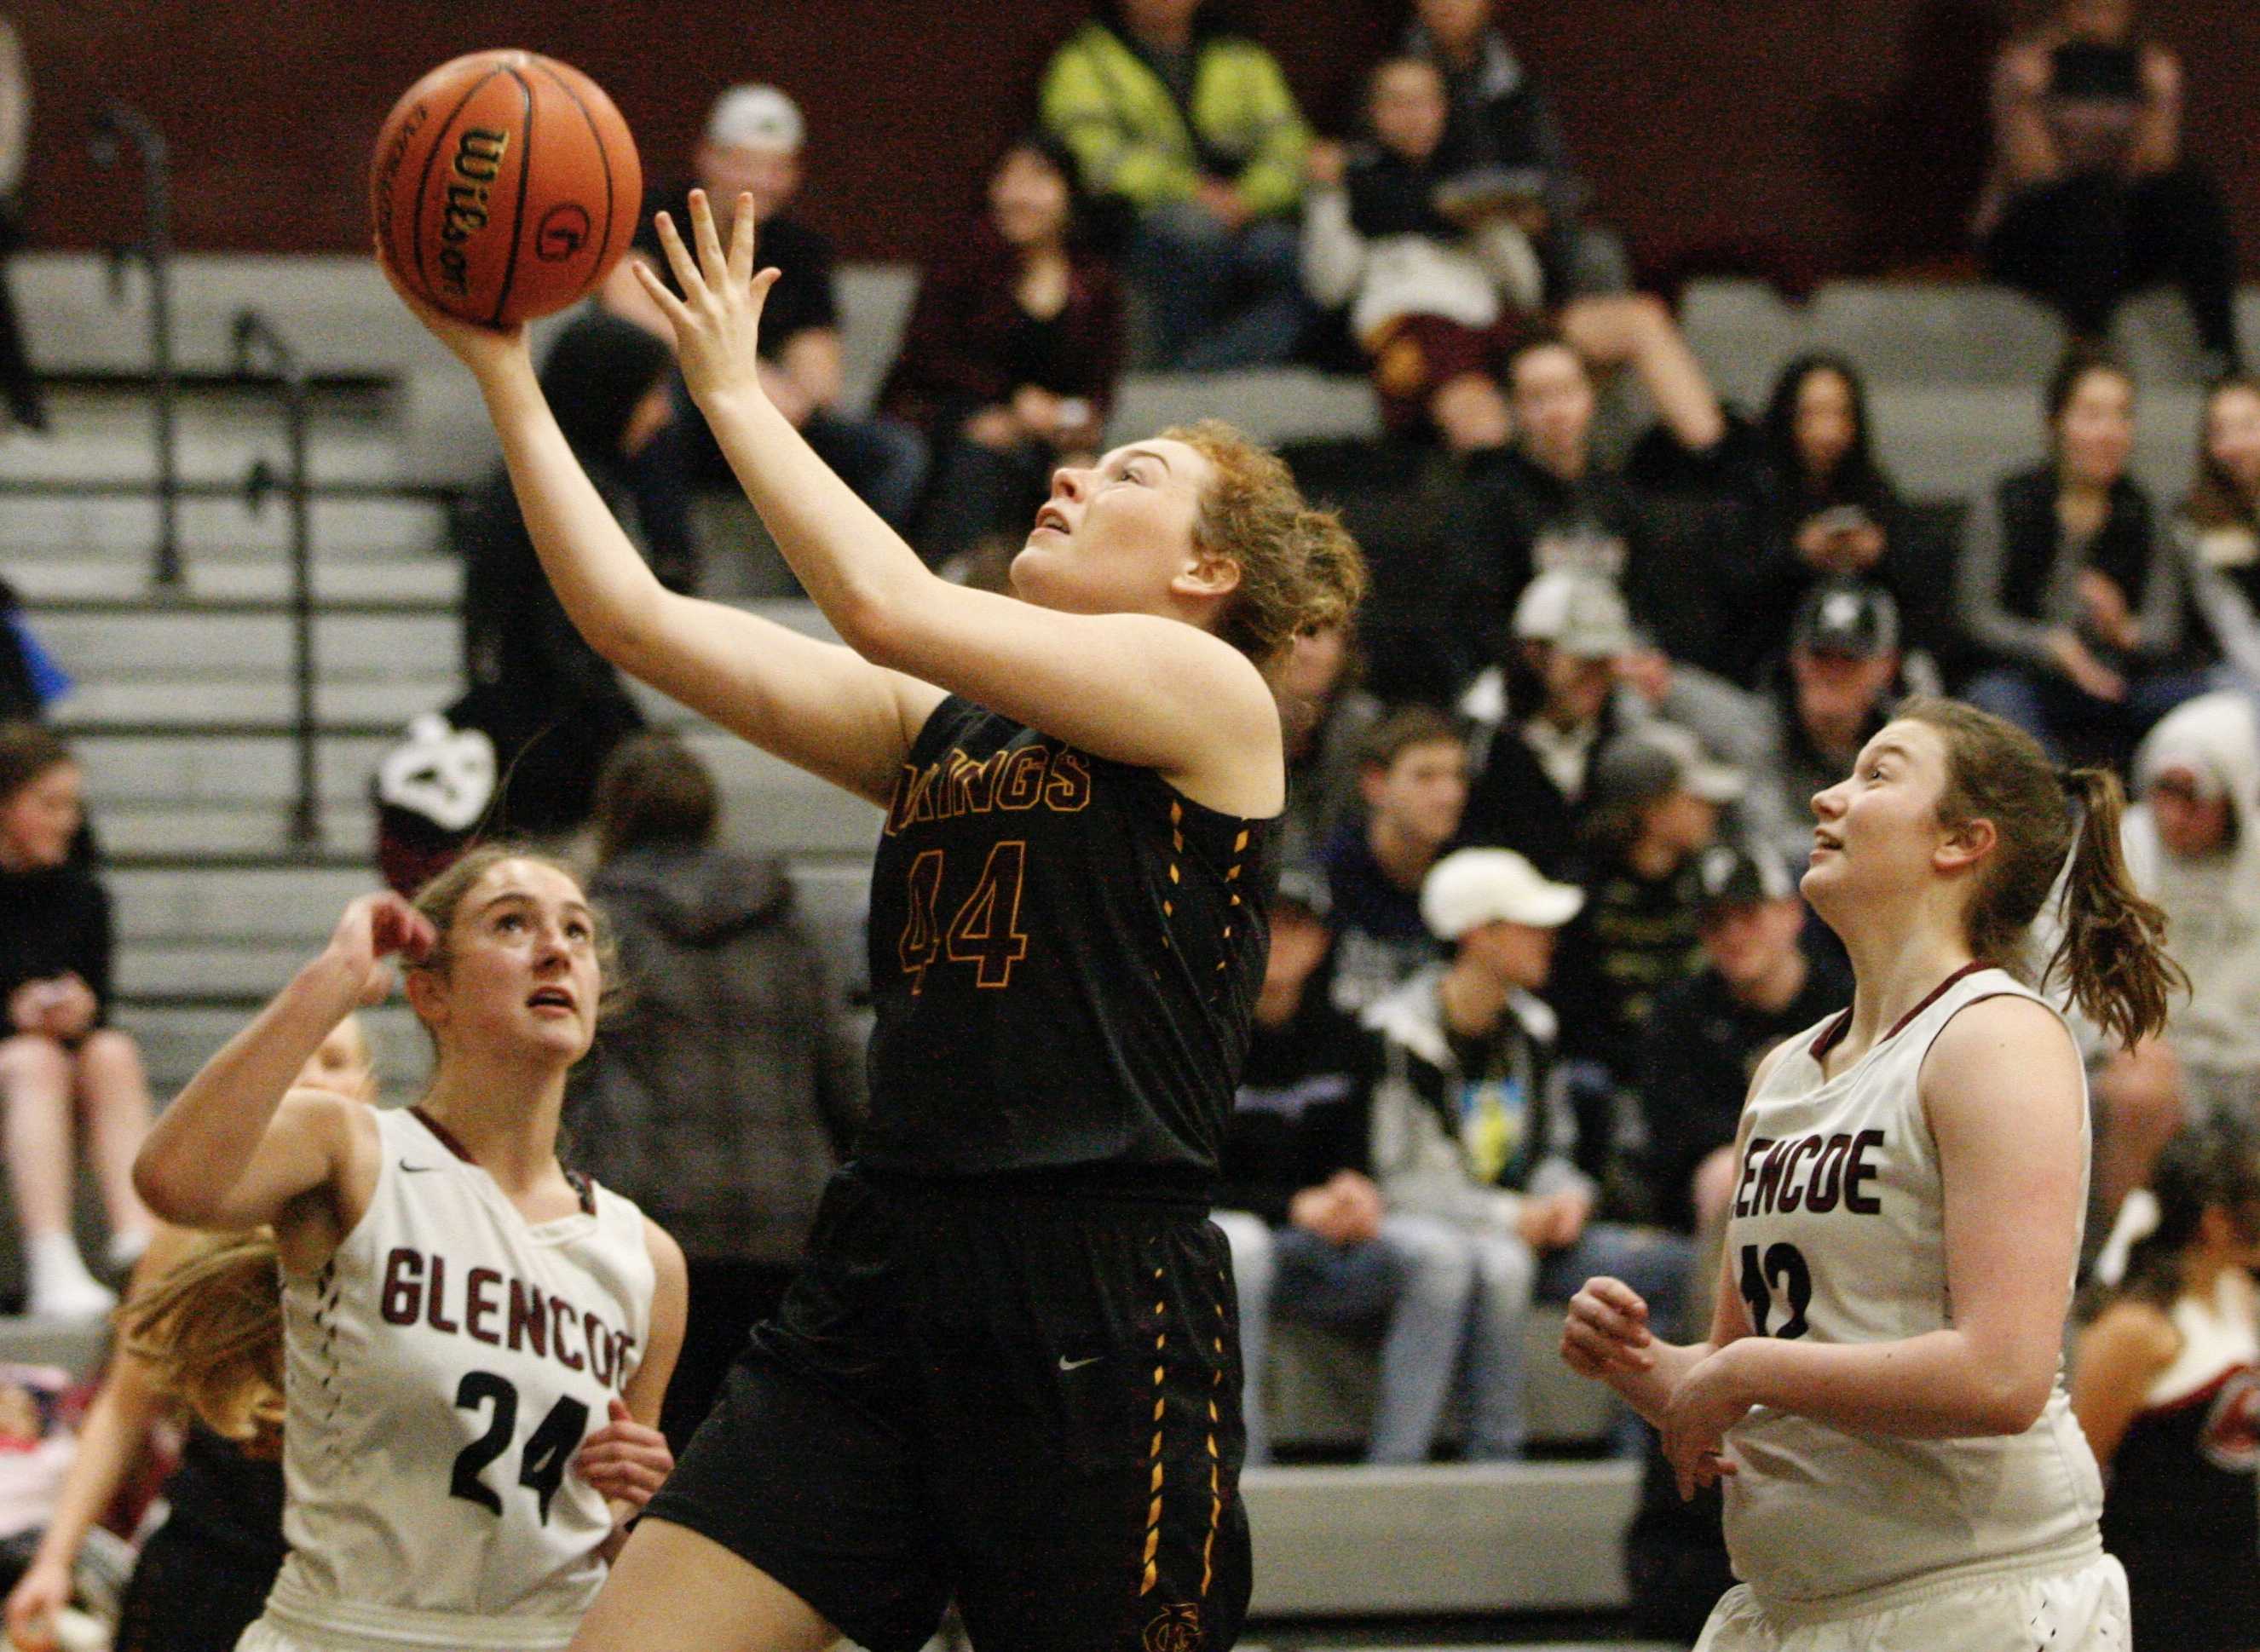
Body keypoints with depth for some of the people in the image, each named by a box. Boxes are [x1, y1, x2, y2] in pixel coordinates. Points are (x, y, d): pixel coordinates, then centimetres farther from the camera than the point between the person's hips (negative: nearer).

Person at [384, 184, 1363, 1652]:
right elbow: (637, 620, 13)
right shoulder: (938, 722, 17)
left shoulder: (1212, 690, -2)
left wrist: (733, 388, -2)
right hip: (882, 1272, 6)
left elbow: (886, 606, -13)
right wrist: (504, 373, 10)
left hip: (1101, 1309, -6)